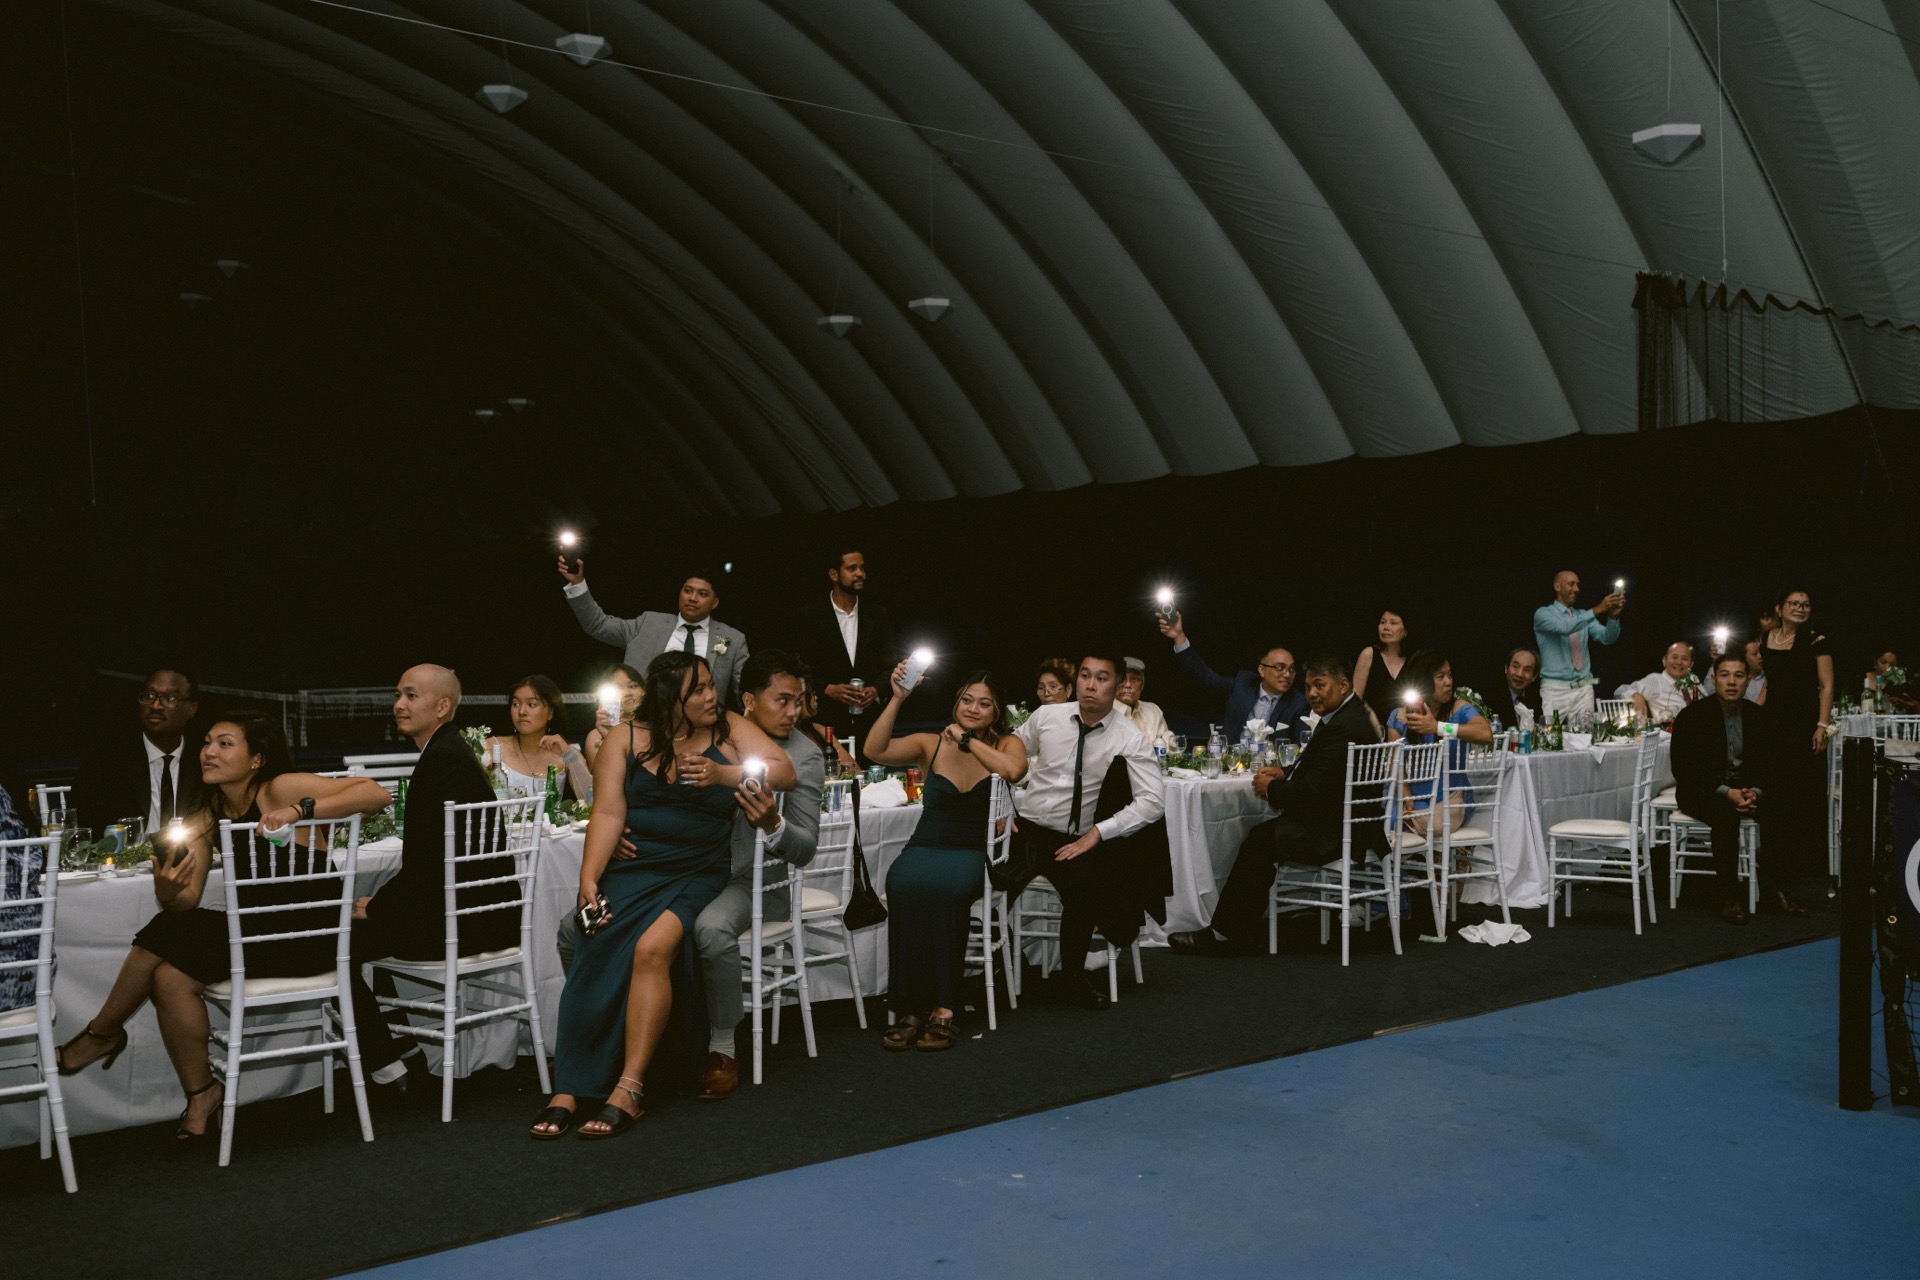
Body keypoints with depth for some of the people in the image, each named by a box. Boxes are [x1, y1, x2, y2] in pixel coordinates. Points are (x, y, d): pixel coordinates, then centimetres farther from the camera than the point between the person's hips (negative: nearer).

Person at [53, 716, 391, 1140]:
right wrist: (167, 892, -21)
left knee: (171, 975, -19)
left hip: (309, 936, -7)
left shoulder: (280, 790, -12)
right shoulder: (208, 816, 9)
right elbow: (187, 902, 2)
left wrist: (299, 810, -30)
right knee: (168, 975, -17)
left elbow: (376, 793, -22)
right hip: (257, 931, 7)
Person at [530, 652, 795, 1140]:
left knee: (652, 948, -28)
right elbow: (608, 812, 1)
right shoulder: (628, 738, 9)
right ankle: (567, 1091, -22)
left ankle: (628, 1089, -26)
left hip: (696, 875, -1)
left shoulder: (729, 728, 9)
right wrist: (588, 878, -11)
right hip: (630, 868, 1)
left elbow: (785, 773, -1)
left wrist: (723, 774, -15)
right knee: (597, 954, -24)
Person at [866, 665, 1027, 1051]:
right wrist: (897, 699, -14)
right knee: (904, 885, -34)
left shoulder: (1006, 744, 5)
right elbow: (875, 751, -8)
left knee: (946, 888, -36)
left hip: (972, 854, -1)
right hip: (924, 848, 1)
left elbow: (1014, 770, -20)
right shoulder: (931, 745, 7)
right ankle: (911, 1008, -26)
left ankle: (942, 1009, -29)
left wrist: (966, 739, -13)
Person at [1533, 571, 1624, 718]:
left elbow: (1606, 638, 3)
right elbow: (1565, 627, -22)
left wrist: (1613, 616, -16)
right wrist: (1597, 610, -25)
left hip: (1584, 689, 5)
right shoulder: (1543, 613, -1)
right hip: (1556, 689, -5)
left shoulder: (1583, 615, 17)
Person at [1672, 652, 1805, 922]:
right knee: (1726, 815, -34)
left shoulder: (1761, 716, 4)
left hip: (1748, 789, 4)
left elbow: (1770, 765, 5)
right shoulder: (1692, 716, -9)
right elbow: (1682, 769, -13)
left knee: (1779, 811, -25)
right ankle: (1729, 895, -28)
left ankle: (1773, 887, -14)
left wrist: (1755, 792, -18)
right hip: (1702, 792, -4)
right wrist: (1725, 792, -25)